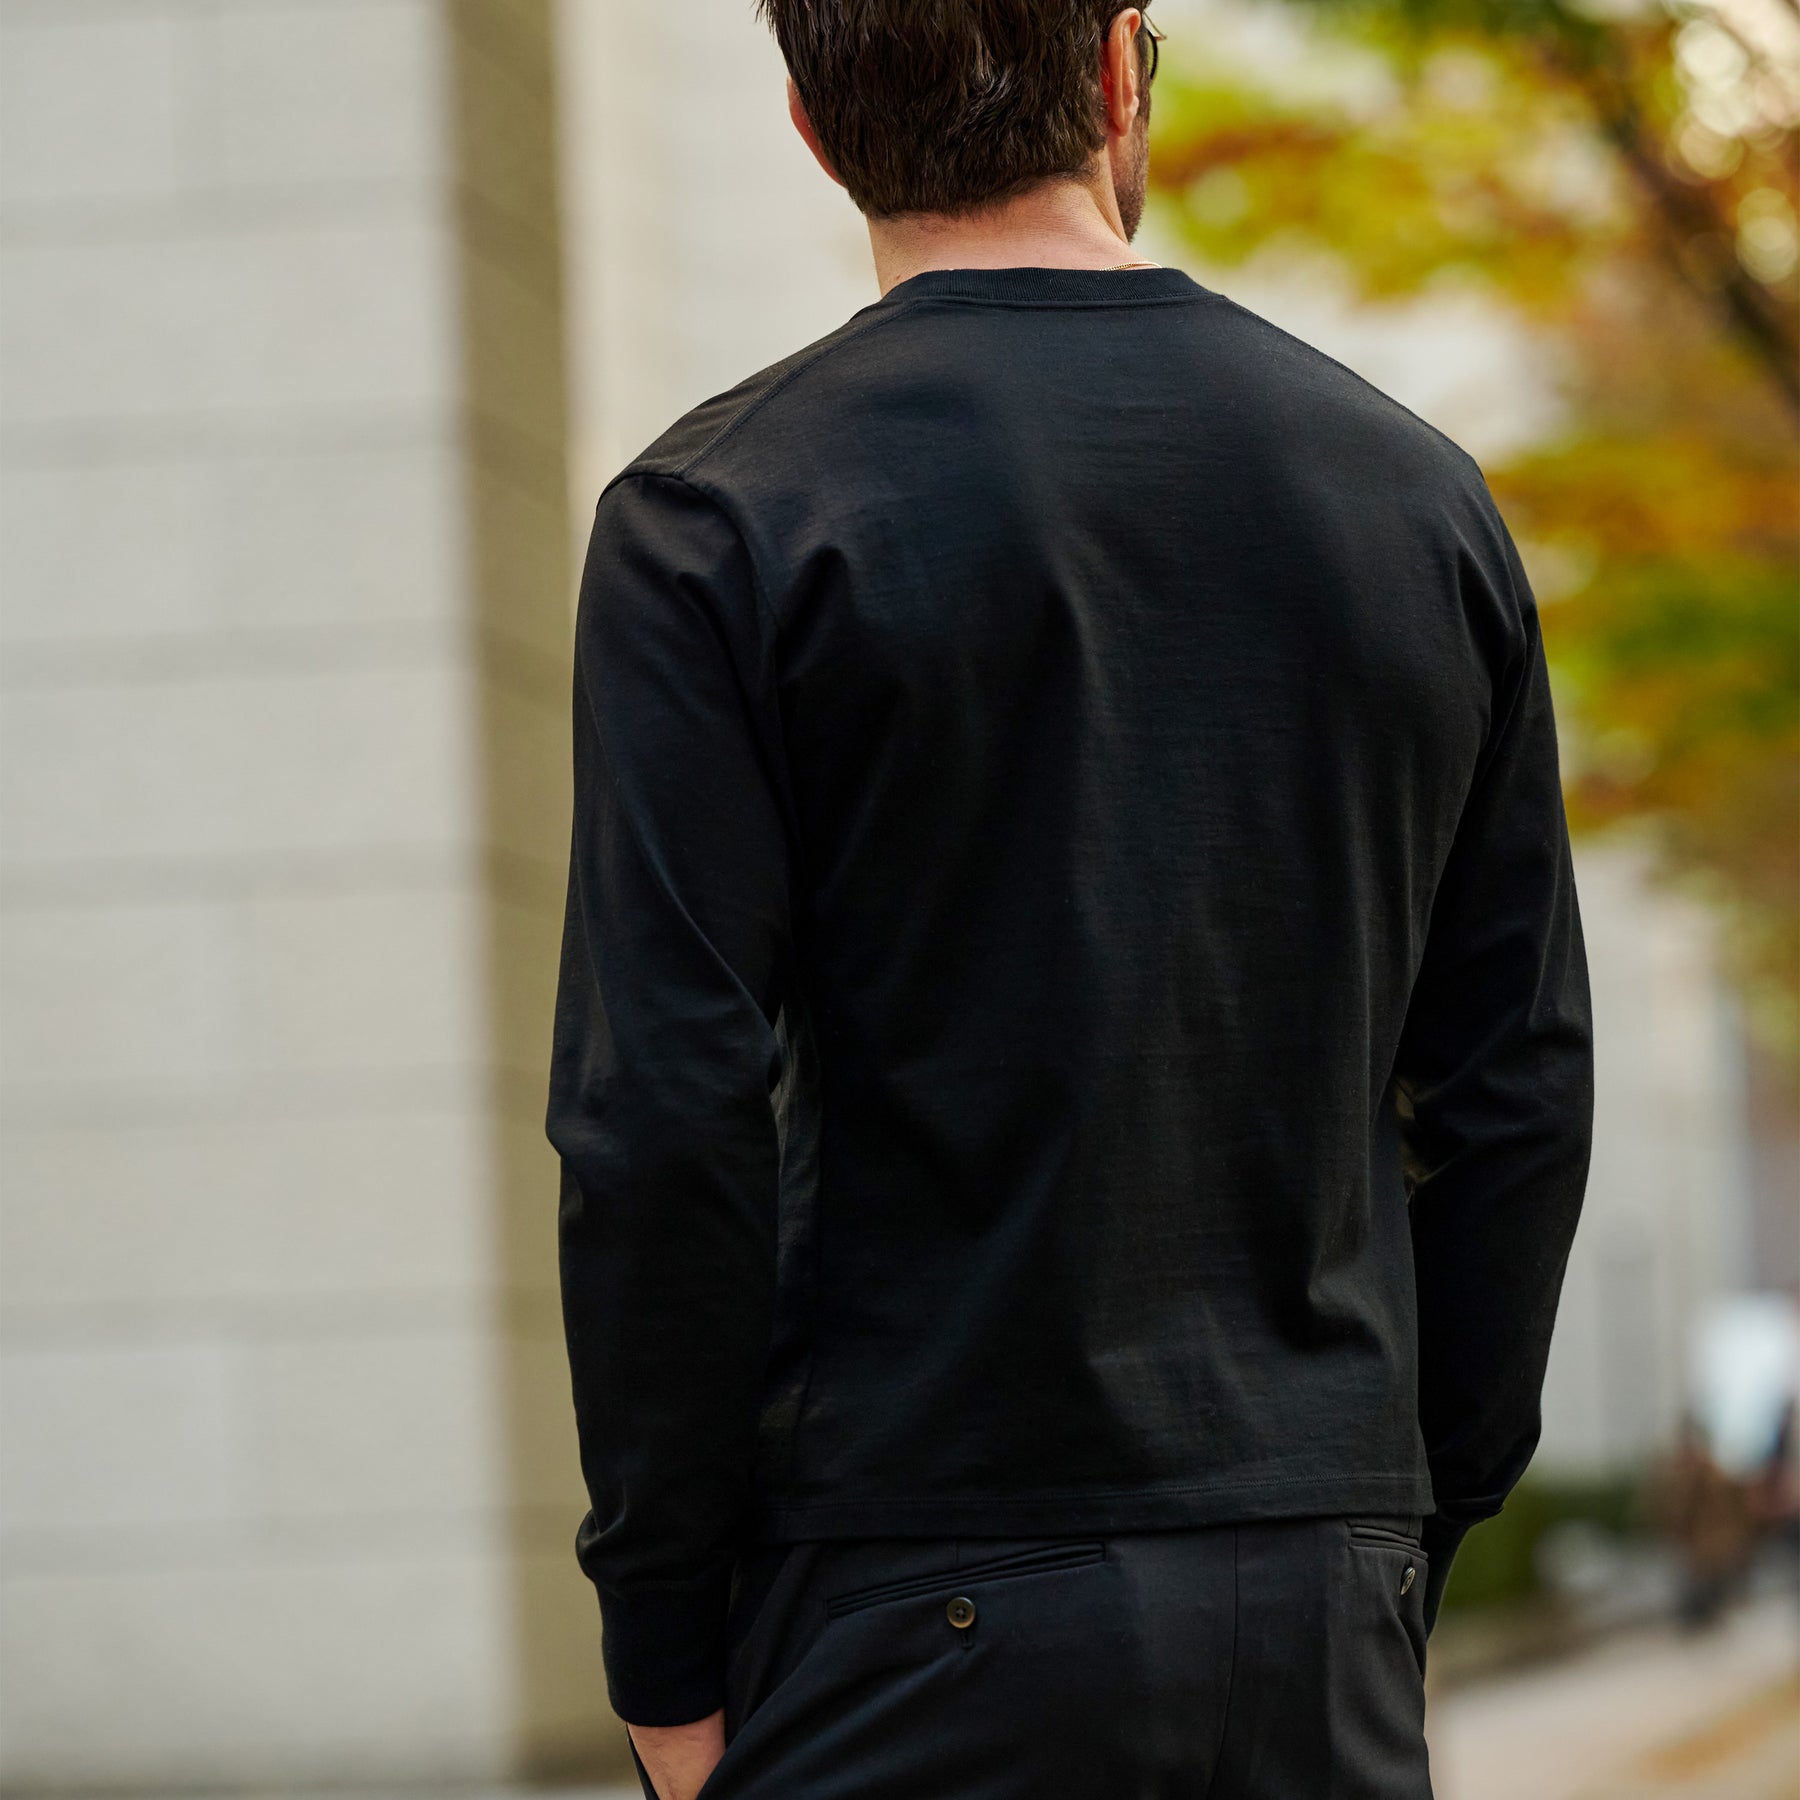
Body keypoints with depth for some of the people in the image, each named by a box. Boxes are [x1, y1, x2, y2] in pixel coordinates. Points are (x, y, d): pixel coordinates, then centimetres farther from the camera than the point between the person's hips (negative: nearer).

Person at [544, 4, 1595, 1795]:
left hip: (914, 1609, -4)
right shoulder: (1419, 492, 8)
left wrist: (666, 1652, -3)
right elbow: (1518, 1092, 9)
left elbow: (661, 1122, -10)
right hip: (1318, 1614, 4)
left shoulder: (715, 521, -5)